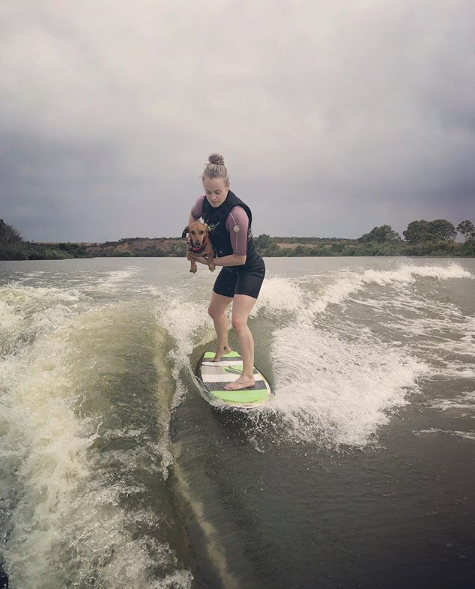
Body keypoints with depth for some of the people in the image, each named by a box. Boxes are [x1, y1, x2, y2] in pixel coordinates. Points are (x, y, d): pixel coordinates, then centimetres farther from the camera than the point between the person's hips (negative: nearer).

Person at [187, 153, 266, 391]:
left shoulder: (237, 214, -33)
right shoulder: (204, 202, -10)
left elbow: (239, 258, -26)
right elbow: (193, 216, 17)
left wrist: (209, 261, -17)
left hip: (250, 268, -8)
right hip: (230, 268, 9)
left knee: (238, 320, -20)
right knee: (215, 310, 23)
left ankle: (248, 376, -13)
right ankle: (223, 347, 49)